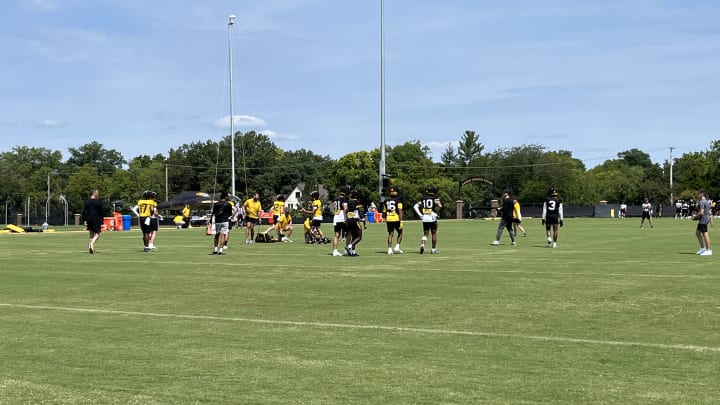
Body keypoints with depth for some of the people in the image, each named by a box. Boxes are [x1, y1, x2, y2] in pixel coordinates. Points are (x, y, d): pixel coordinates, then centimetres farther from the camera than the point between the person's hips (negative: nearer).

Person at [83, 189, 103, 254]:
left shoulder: (86, 202, 6)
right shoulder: (98, 202, -7)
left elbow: (84, 212, 4)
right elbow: (101, 212, -5)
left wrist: (85, 220, 7)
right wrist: (102, 221, 3)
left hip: (89, 220, 5)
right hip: (96, 220, -5)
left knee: (92, 234, 16)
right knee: (97, 234, 0)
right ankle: (92, 243, -24)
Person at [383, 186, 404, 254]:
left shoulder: (386, 201, 7)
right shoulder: (398, 201, -7)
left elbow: (384, 212, 12)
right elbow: (400, 212, -13)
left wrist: (386, 220, 26)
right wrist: (401, 221, -13)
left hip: (388, 219, 4)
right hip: (396, 219, -4)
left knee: (390, 234, 8)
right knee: (400, 233, 14)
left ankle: (389, 249, 2)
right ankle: (397, 247, 3)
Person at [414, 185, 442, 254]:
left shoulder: (423, 199, 9)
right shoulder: (435, 199, -2)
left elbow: (415, 206, 3)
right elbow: (439, 206, -17)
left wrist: (420, 215, 4)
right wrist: (435, 213, -4)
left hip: (425, 219, 3)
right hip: (432, 218, -3)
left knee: (425, 234, 10)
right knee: (434, 233, 12)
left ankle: (422, 244, -17)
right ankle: (433, 249, 17)